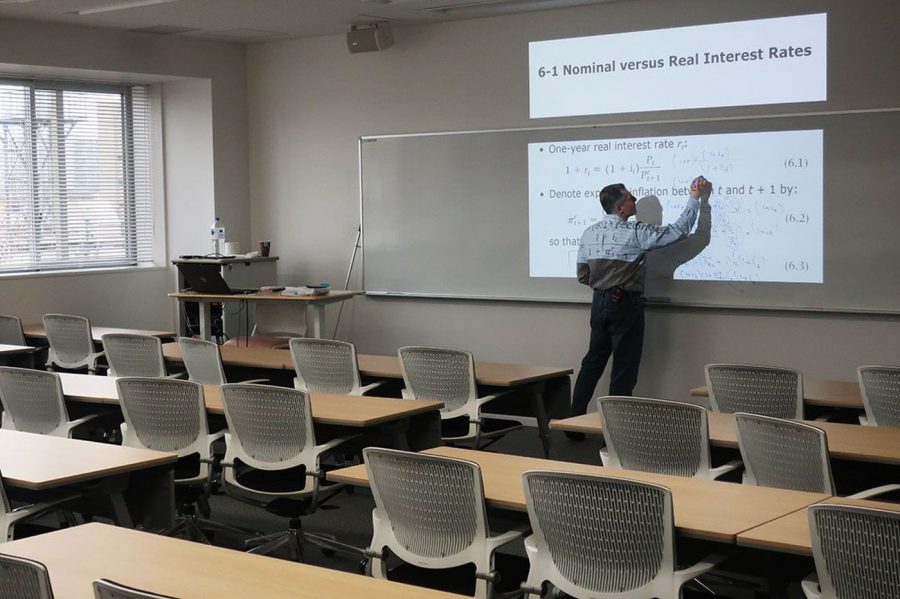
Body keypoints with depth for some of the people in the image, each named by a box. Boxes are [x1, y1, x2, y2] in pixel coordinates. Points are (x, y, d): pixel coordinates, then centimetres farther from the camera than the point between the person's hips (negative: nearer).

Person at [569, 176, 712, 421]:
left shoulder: (589, 233, 3)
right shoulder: (635, 233, -14)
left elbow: (583, 276, 7)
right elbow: (679, 231, -11)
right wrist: (695, 198, -2)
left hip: (599, 303, 6)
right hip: (625, 305, -6)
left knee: (593, 361, 16)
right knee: (624, 369, 3)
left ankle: (575, 419, 18)